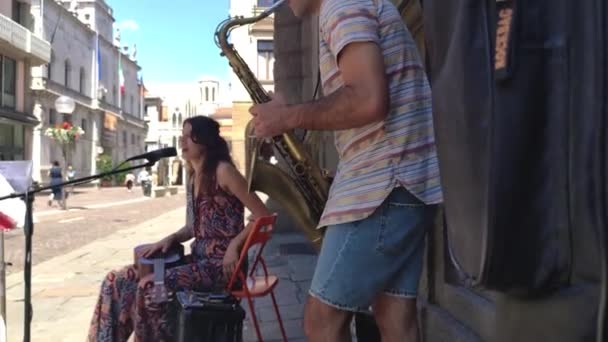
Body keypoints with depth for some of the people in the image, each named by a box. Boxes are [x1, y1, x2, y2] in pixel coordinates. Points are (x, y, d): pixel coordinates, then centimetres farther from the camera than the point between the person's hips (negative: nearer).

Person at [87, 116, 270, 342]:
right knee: (118, 280, -3)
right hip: (197, 259, 8)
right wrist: (171, 238, 2)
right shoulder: (193, 176, 13)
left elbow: (262, 215, -14)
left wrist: (234, 245, -20)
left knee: (149, 286, -24)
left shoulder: (223, 171, -12)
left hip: (220, 264, -8)